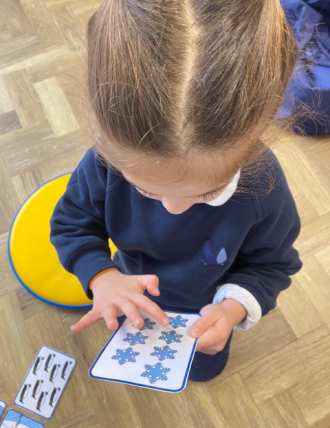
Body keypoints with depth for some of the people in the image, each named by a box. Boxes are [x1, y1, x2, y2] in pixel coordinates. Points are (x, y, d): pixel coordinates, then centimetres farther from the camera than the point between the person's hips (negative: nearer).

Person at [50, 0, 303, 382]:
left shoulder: (262, 186, -39)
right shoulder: (110, 158, -37)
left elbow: (270, 264, -19)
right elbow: (71, 222, -19)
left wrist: (233, 308, -38)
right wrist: (102, 277, -37)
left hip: (205, 306, 0)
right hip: (134, 288, 2)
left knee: (205, 368, 33)